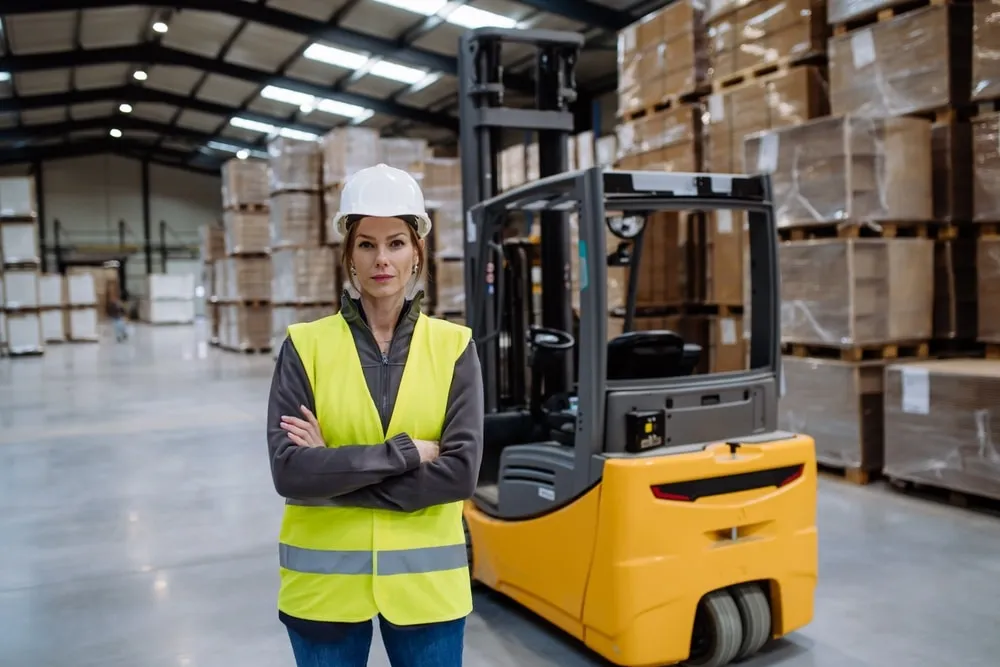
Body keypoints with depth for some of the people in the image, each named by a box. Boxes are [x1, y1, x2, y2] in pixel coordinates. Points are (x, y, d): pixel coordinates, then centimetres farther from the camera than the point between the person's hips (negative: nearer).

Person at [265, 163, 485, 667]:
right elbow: (288, 470, -13)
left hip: (425, 582, 0)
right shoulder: (305, 346, -4)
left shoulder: (454, 346, -4)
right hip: (325, 583, 0)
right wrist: (404, 452, -17)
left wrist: (332, 472, -14)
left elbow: (461, 471, -13)